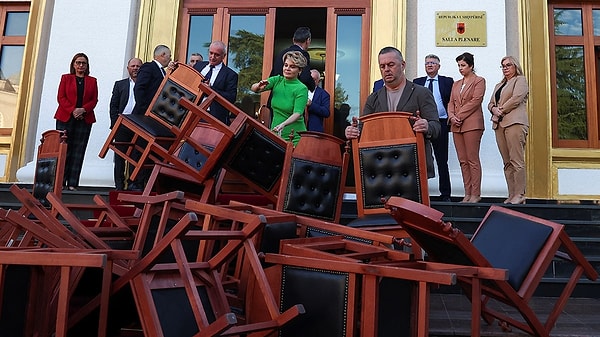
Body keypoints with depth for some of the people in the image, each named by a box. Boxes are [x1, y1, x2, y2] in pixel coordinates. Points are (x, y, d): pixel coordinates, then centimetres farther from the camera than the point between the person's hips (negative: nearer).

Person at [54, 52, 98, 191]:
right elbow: (61, 97, 2)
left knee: (78, 150, -2)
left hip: (85, 119, 1)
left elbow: (94, 100, 6)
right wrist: (73, 110, -13)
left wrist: (83, 109, -12)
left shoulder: (92, 81, 14)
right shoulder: (65, 78, 11)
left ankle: (73, 183, 0)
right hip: (65, 117, -1)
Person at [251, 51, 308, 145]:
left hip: (294, 137, -4)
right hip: (275, 134, 4)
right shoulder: (277, 80, 5)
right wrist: (259, 86, -27)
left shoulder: (301, 89, -9)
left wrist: (283, 124, -38)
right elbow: (253, 88, -3)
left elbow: (297, 113, -20)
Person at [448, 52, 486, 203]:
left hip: (472, 124, -6)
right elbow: (451, 102, 16)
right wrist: (452, 116, -4)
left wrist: (459, 116, -12)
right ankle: (467, 194, 6)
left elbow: (476, 101, -7)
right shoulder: (456, 84, 23)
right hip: (457, 126, 6)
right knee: (463, 161, 4)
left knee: (472, 160, -8)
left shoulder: (479, 81, 4)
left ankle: (475, 194, -4)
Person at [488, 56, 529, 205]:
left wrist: (501, 110, -5)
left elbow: (517, 98, -7)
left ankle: (519, 195, -11)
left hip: (514, 123, -7)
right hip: (499, 124, 7)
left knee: (517, 161, -11)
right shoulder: (499, 85, 29)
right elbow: (491, 103, 22)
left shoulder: (520, 80, 9)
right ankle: (511, 195, 3)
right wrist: (494, 109, 0)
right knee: (507, 163, 3)